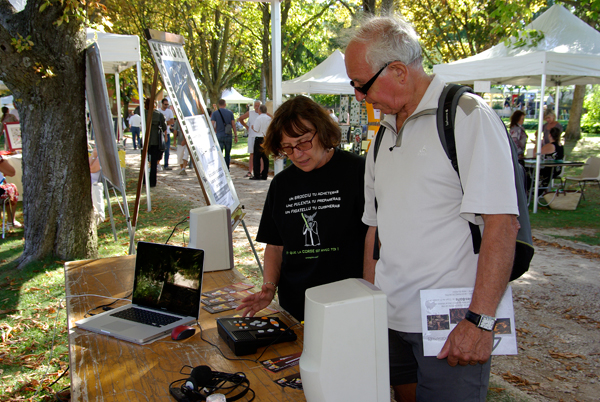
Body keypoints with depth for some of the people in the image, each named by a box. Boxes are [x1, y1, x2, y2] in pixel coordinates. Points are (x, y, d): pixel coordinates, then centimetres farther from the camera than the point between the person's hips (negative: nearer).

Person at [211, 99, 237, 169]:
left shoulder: (215, 113, -1)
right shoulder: (230, 112, 2)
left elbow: (212, 125, -9)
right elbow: (233, 125, 0)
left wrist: (216, 130, 10)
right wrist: (236, 136, 6)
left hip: (219, 136, -1)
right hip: (228, 135, 1)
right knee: (227, 154, 12)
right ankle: (227, 169, 14)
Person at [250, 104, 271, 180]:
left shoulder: (259, 118, -10)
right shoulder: (269, 119, 8)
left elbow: (256, 130, -12)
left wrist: (252, 127, 8)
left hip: (259, 139, -6)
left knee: (257, 157, -2)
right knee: (265, 157, 9)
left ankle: (257, 175, -4)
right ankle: (264, 175, 12)